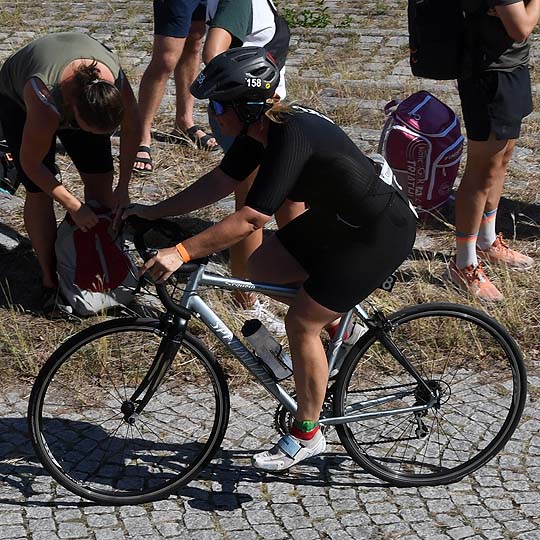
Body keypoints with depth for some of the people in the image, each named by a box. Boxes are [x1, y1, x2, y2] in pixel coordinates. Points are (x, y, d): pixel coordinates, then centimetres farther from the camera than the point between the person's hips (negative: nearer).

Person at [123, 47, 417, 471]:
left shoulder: (292, 137, -31)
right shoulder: (260, 128, -4)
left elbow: (250, 219, -33)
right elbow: (219, 183, 6)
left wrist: (181, 253, -33)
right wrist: (153, 211, 3)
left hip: (380, 233, -9)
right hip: (337, 217, 9)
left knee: (301, 322, -5)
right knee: (262, 268, 8)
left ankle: (306, 435, 9)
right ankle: (339, 319, 25)